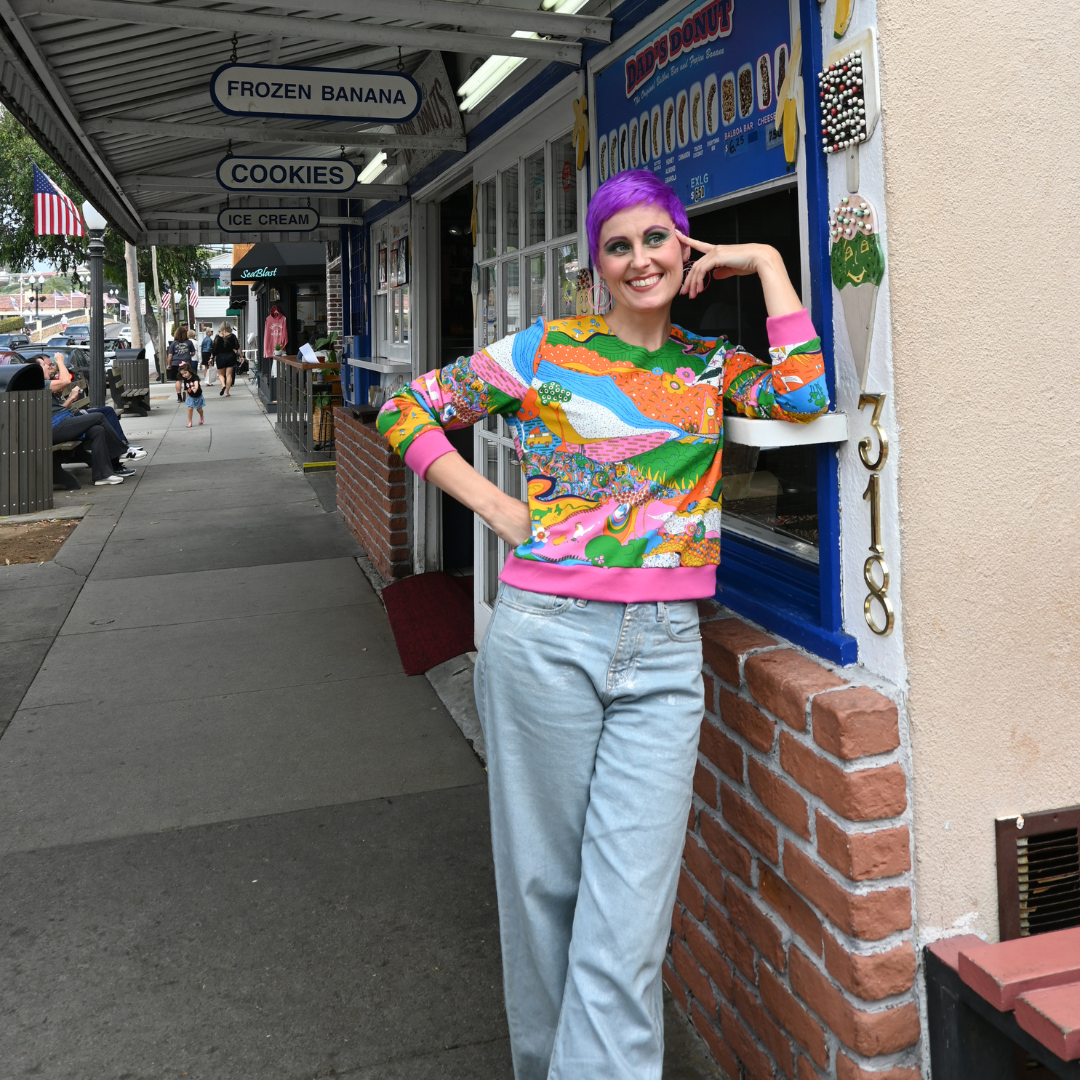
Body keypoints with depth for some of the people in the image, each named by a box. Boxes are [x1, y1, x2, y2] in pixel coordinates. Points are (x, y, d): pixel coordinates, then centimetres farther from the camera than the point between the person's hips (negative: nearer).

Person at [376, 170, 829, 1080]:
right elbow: (407, 407, 7)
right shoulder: (546, 351, 3)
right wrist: (495, 505, -3)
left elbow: (804, 397, -8)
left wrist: (765, 261, 0)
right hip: (546, 636, -1)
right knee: (544, 876, 13)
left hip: (665, 652, 2)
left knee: (631, 912, -1)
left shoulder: (711, 366, 11)